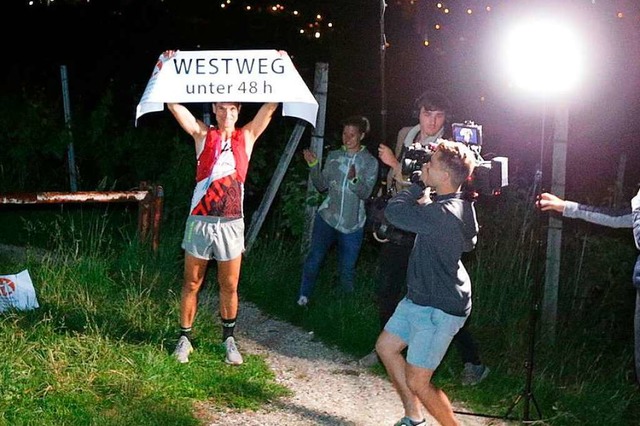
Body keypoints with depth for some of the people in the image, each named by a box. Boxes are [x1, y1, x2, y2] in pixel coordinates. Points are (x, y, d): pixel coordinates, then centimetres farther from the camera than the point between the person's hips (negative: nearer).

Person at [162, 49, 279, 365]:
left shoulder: (247, 136, 7)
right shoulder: (202, 134, 3)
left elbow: (271, 104, 2)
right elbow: (174, 104, -4)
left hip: (231, 224, 1)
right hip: (200, 221, -1)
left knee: (229, 287, 8)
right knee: (191, 284, 8)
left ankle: (228, 339, 22)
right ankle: (184, 338, 19)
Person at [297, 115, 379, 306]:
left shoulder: (370, 162, -2)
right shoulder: (333, 156, 6)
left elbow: (365, 193, -12)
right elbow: (322, 186, 6)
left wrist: (354, 179, -32)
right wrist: (314, 165, -10)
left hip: (352, 224, -1)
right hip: (327, 218, 1)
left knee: (347, 269, 7)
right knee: (314, 258, -10)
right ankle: (303, 298, 4)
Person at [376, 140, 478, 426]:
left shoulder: (443, 214, -30)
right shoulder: (459, 203, 0)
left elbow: (394, 211, -26)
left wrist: (420, 184, -10)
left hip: (439, 309, -11)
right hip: (419, 298, 11)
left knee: (417, 381, -4)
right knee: (386, 346, 20)